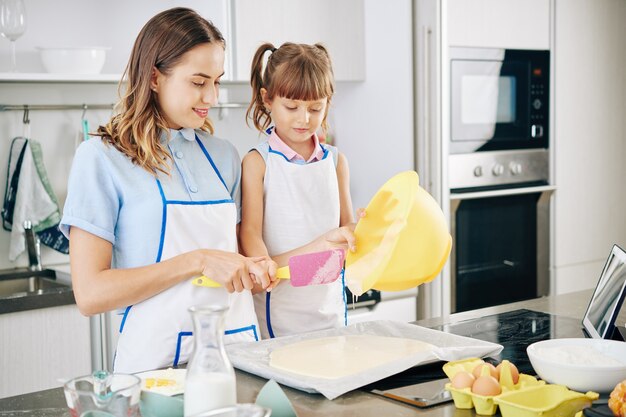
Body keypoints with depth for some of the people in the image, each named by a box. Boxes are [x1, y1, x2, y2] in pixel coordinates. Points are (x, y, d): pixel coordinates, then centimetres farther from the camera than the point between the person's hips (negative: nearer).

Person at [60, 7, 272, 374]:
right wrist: (197, 261, -15)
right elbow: (90, 294, -10)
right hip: (158, 359, -4)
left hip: (237, 347, 4)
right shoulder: (102, 158, -4)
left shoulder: (224, 156, 12)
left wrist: (253, 270, 0)